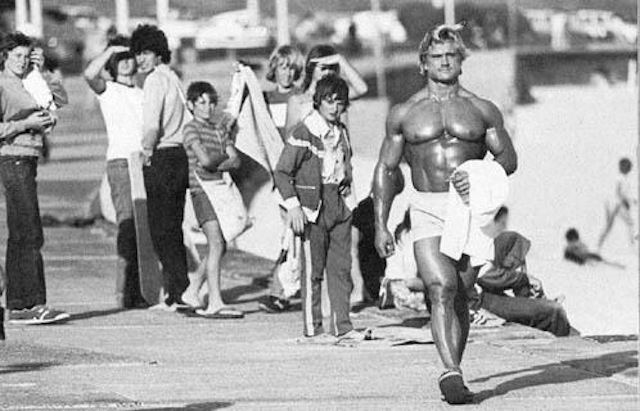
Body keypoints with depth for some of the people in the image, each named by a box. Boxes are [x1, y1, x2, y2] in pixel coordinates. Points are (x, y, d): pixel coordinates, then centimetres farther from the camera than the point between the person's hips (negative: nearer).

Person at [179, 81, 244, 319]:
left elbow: (236, 161, 7)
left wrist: (217, 164, -10)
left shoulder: (222, 130, 17)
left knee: (219, 247, 10)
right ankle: (215, 303, -21)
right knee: (216, 243, -17)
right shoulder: (191, 128, -2)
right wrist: (223, 157, 3)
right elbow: (205, 160, -14)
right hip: (202, 190, -7)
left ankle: (192, 292, 26)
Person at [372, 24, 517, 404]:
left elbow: (509, 158, 7)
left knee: (459, 296, 3)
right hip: (427, 211, -1)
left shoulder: (482, 110, 9)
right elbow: (386, 169, 14)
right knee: (441, 290, -18)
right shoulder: (404, 114, 9)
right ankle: (453, 374, -25)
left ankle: (453, 372, 17)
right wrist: (381, 225, 7)